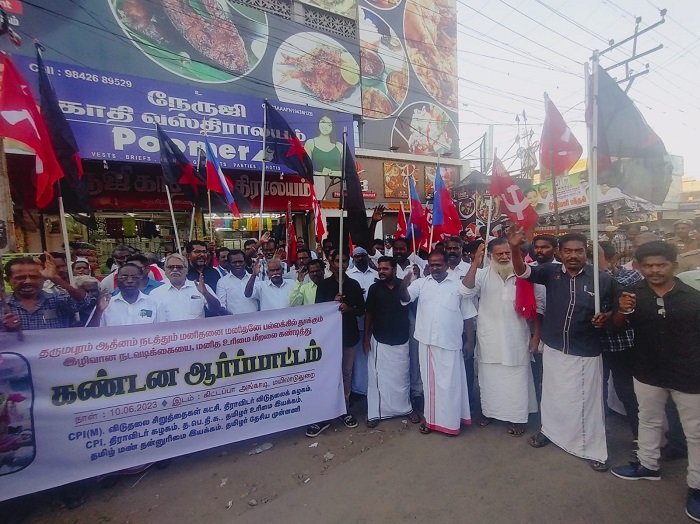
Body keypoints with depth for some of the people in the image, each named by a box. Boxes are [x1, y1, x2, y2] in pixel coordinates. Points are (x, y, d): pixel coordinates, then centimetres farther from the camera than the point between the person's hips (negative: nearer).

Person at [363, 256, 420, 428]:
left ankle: (407, 408, 32)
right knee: (377, 377, 7)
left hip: (401, 340, 0)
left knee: (402, 376, 12)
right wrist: (366, 337, -1)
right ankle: (375, 413, 20)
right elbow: (369, 313, 0)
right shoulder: (374, 288, -4)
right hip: (379, 341, 0)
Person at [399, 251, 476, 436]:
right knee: (429, 381, 12)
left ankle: (450, 421, 24)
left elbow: (467, 316, 8)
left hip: (450, 343, -1)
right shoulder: (421, 283, 3)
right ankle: (431, 418, 27)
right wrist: (404, 284, -36)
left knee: (450, 383, 8)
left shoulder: (458, 286, 4)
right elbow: (405, 298, -14)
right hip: (427, 342, 1)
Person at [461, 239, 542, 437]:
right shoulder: (483, 274, -3)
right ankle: (488, 411, 32)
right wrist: (475, 263, -29)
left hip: (517, 339, 0)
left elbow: (538, 306, 2)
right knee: (489, 378, 14)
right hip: (489, 338, 1)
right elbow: (467, 291, -20)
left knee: (516, 380, 10)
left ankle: (516, 417, 27)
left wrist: (536, 335, 0)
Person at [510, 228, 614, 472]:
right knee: (552, 394, 21)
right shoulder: (551, 272, -7)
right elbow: (522, 271, -20)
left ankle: (594, 449, 31)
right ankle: (549, 430, 43)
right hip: (553, 348, 2)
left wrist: (604, 318, -21)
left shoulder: (602, 279, -10)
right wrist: (515, 248, -37)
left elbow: (611, 310, 2)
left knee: (587, 401, 11)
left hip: (586, 352, -2)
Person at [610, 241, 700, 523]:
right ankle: (648, 465, 42)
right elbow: (618, 326, 0)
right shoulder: (633, 293, -8)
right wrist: (623, 311, -21)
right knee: (649, 421, 21)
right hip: (647, 373, 2)